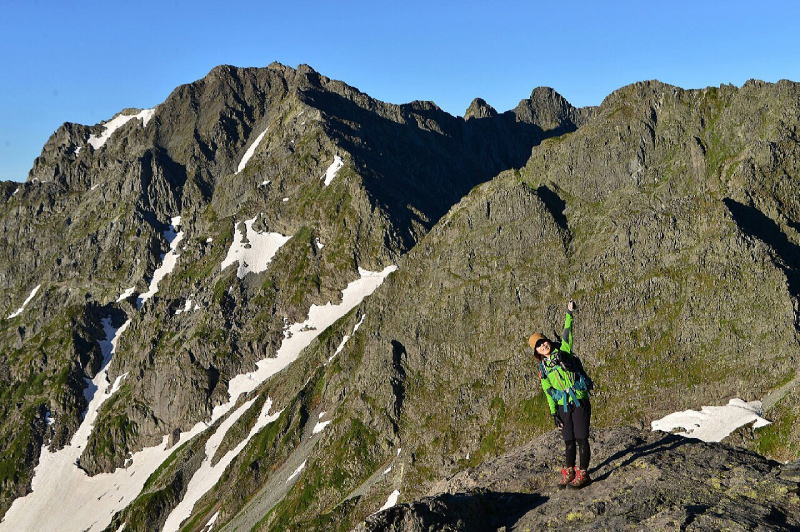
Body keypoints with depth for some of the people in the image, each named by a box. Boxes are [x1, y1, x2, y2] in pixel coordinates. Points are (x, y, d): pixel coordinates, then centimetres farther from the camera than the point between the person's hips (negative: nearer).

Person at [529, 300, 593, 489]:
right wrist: (554, 413, 4)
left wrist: (569, 315, -14)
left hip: (580, 401, -3)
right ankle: (569, 473, 20)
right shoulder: (543, 369, 9)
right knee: (568, 440, 7)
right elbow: (548, 392, 9)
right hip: (562, 406, 3)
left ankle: (583, 474, 6)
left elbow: (567, 334, -6)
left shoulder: (563, 352, 4)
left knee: (581, 438, -2)